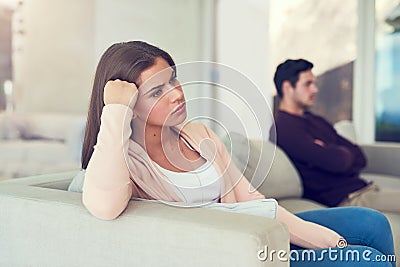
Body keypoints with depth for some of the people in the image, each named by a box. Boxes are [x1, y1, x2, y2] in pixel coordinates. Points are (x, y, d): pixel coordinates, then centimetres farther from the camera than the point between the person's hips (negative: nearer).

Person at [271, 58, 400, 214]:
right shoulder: (283, 127, -12)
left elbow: (360, 158, 12)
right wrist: (346, 153, 3)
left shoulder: (317, 121, 19)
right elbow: (336, 162, -21)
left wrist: (330, 151, -9)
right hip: (345, 200, -9)